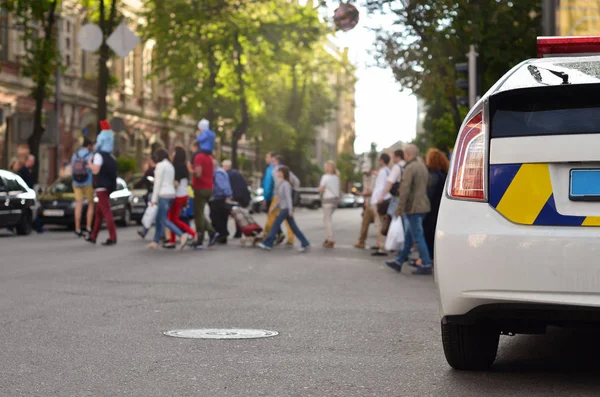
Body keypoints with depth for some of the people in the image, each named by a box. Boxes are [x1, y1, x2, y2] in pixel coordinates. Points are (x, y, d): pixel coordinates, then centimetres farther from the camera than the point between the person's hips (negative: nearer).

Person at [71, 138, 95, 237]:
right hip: (88, 183, -4)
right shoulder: (90, 156, -7)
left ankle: (78, 230, -3)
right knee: (91, 205, 10)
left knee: (78, 207, 1)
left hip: (77, 184, 4)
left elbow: (72, 171, 9)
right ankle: (88, 227, 2)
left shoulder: (74, 156, 6)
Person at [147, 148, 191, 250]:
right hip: (171, 194, 9)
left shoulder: (160, 165, -9)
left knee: (164, 220, -11)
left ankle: (183, 235, -27)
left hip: (163, 195, -9)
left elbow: (158, 183, -13)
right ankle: (155, 242, 14)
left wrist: (154, 198, -13)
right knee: (159, 219, 14)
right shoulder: (171, 166, 17)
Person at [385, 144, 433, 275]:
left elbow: (405, 190, -21)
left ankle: (426, 265, -6)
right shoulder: (423, 167, 15)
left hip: (413, 207, -9)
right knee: (408, 236, 16)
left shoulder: (410, 168, -15)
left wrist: (399, 208, -17)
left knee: (418, 237, -6)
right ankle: (399, 261, 25)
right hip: (423, 205, 9)